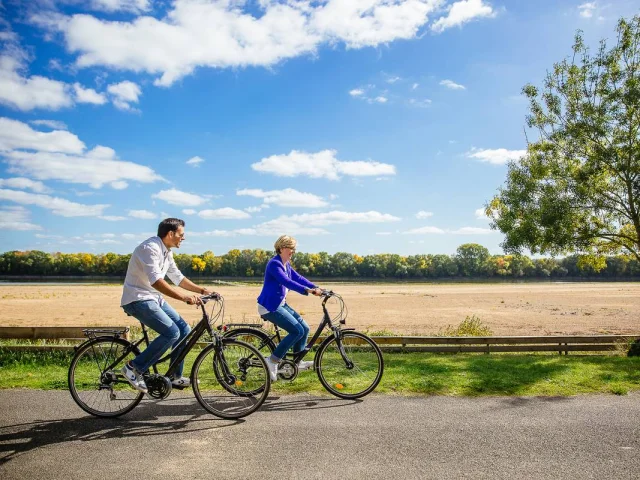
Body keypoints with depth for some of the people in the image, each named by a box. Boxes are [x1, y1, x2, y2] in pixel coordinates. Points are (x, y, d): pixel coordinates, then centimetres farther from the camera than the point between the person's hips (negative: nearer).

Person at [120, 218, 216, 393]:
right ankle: (134, 368, -8)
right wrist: (184, 297, -42)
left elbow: (178, 277, 17)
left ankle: (175, 377, 13)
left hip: (154, 298, 10)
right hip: (138, 299, -9)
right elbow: (156, 281, -33)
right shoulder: (150, 248, -21)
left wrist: (201, 290, 7)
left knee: (184, 330, 3)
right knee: (172, 333, -22)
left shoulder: (166, 252, 10)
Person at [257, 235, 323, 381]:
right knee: (297, 331, -16)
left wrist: (317, 288, -6)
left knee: (305, 328, 4)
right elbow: (286, 281, -32)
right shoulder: (274, 264, -18)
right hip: (269, 306, -9)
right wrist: (307, 290, -41)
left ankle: (297, 361, 17)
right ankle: (272, 361, -7)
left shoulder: (286, 264, 11)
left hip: (280, 304, 9)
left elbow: (298, 277, 6)